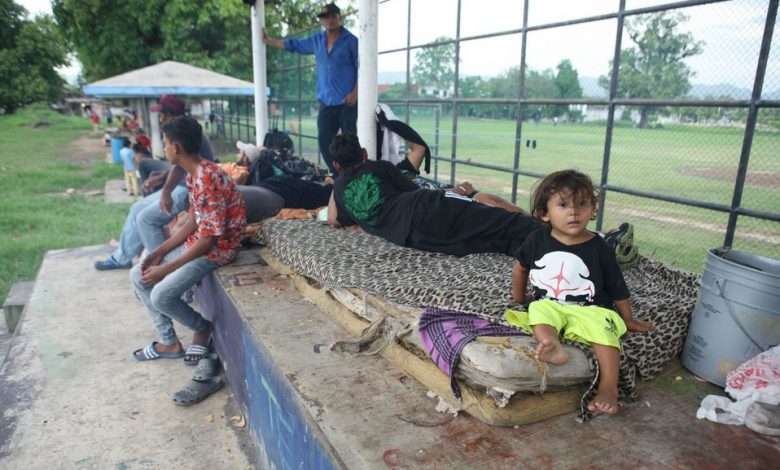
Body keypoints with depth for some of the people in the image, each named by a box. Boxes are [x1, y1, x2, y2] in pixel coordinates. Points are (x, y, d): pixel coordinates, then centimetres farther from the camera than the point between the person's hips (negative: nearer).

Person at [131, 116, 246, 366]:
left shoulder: (208, 179, -26)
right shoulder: (194, 175, 5)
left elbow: (208, 239, -26)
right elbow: (192, 223, 12)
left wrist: (165, 269, -19)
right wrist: (159, 251, 4)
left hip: (217, 248, -10)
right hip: (197, 241, 10)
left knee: (161, 295, -21)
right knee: (139, 275, 8)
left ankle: (202, 328, 10)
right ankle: (170, 343, 16)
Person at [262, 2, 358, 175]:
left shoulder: (351, 41, -1)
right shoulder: (317, 40, 14)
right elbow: (293, 45, 25)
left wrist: (355, 92, -14)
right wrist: (268, 41, 26)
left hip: (346, 101, -5)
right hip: (326, 101, 6)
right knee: (324, 139, 3)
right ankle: (335, 174, 12)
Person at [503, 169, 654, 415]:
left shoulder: (599, 248, -4)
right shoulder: (537, 240, 1)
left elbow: (617, 289, 6)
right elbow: (521, 266, 20)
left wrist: (628, 320, 13)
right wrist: (518, 297, 26)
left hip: (589, 309, -1)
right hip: (548, 305, 2)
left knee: (604, 327, -29)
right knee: (538, 309, -30)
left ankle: (608, 387, -31)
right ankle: (552, 346, -55)